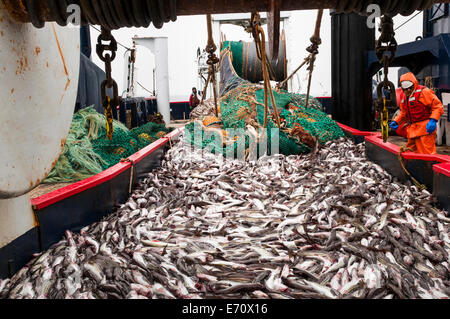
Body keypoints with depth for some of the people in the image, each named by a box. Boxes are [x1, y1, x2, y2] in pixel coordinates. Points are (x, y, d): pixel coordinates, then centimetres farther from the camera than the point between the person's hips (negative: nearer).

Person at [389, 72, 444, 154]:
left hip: (425, 128, -8)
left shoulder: (423, 92, -8)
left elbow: (438, 106, -10)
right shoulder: (403, 96, 16)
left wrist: (433, 120, -23)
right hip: (412, 131, 8)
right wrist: (395, 121, 12)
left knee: (427, 154, -10)